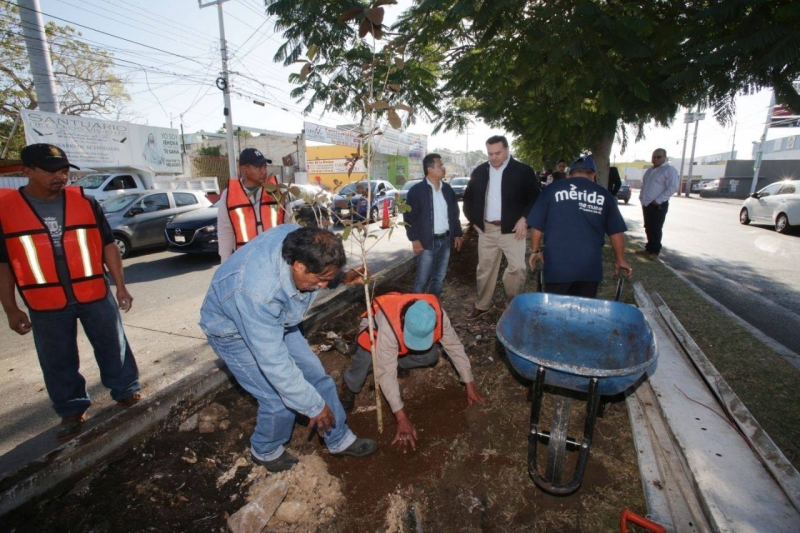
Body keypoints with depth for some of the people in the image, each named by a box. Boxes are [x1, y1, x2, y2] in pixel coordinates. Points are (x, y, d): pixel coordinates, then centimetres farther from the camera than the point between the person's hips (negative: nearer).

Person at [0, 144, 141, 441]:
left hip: (95, 295, 0)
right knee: (58, 363, 13)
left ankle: (126, 391, 30)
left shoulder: (84, 201, -2)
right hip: (45, 305, 0)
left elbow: (108, 244, 3)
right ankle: (72, 411, 31)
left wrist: (120, 285, 0)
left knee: (113, 347, 11)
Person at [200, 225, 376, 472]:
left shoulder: (297, 238, -26)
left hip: (275, 319, 7)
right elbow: (274, 363, -34)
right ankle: (265, 451, 27)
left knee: (315, 375, 6)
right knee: (280, 400, -7)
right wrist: (314, 407, -25)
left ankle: (340, 440, 27)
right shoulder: (258, 292, -43)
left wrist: (343, 278, -16)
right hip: (234, 330, -6)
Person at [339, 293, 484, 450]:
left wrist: (469, 384, -18)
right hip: (375, 328, -4)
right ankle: (349, 386, 0)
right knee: (366, 360, -32)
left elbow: (454, 346, -21)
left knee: (431, 357, -16)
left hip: (402, 332, 4)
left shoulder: (438, 315, -34)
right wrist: (401, 417, -44)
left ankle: (398, 362, 12)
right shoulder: (388, 328, -47)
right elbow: (387, 373, -44)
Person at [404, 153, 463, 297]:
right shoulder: (417, 190, -8)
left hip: (445, 240, 5)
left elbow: (455, 213, 15)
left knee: (439, 278, 12)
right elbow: (409, 216, -9)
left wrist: (457, 234, 11)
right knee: (422, 280, 2)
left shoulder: (447, 188, 9)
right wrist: (414, 239, -15)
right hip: (427, 242, -5)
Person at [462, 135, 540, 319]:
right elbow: (468, 198, 15)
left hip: (512, 229, -3)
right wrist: (474, 220, 8)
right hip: (486, 229, 3)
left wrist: (524, 218, -16)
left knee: (517, 268, -6)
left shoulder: (523, 171, -5)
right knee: (485, 268, 11)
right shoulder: (479, 171, 6)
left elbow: (535, 198, -4)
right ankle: (482, 305, 25)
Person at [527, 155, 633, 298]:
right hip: (590, 265, 2)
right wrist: (620, 260, 22)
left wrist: (535, 251, 16)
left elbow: (536, 225, 3)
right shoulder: (603, 195, 7)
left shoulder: (552, 189, 3)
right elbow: (617, 232, 10)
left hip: (557, 264, -1)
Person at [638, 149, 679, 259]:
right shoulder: (650, 170, 16)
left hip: (658, 205, -7)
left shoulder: (669, 170, -9)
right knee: (648, 228, 12)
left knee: (656, 229, -3)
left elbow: (672, 188, -17)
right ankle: (649, 248, 21)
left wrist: (658, 200, -21)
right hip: (646, 204, 7)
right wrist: (642, 197, 12)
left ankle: (655, 251, 6)